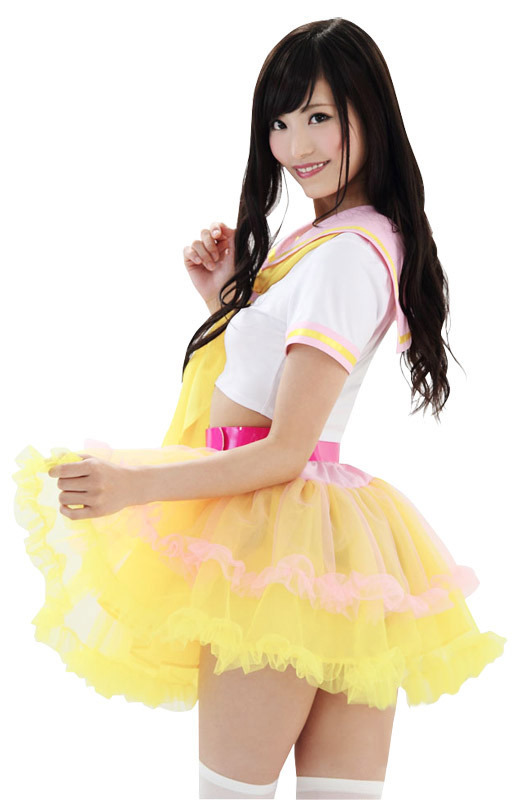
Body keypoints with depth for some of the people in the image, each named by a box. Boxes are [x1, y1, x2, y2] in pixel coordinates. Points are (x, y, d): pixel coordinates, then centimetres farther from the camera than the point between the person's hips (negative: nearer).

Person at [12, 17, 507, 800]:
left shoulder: (345, 257, -15)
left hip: (281, 545, -9)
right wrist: (227, 297, 10)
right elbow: (268, 376, 21)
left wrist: (137, 484, -22)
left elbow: (286, 450, -18)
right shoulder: (344, 241, 15)